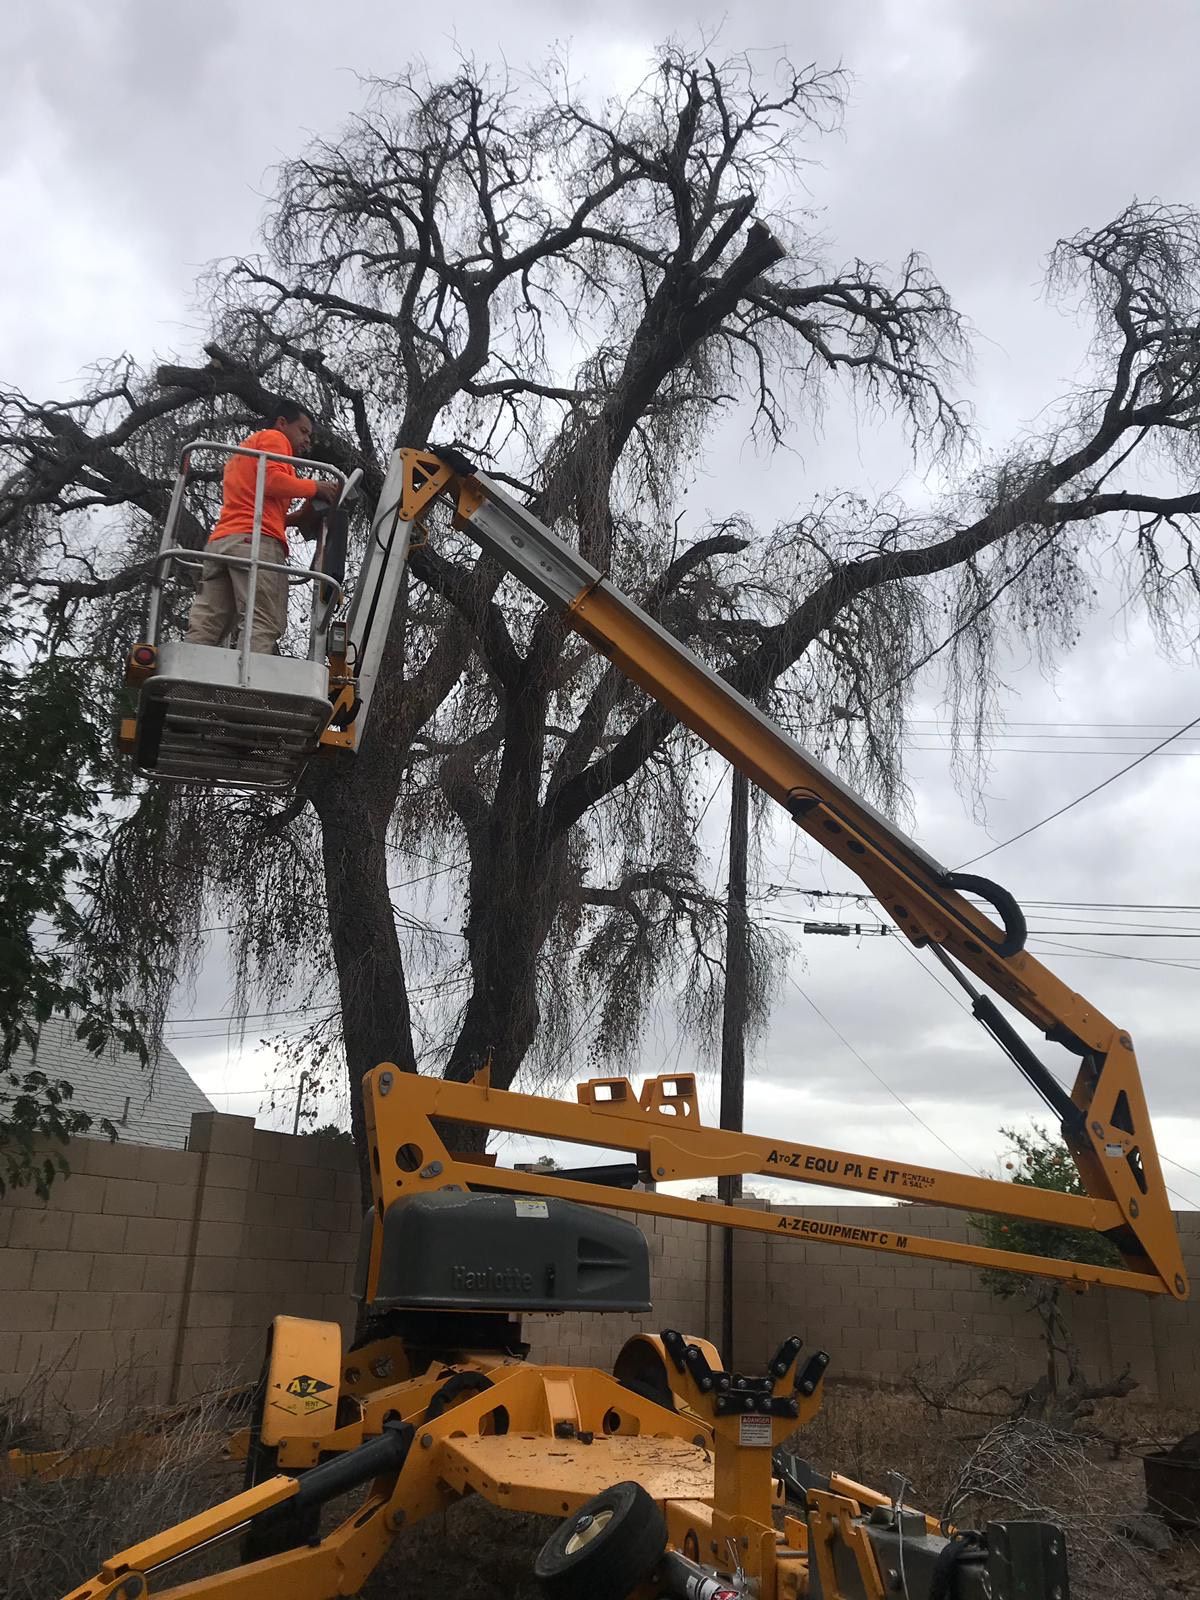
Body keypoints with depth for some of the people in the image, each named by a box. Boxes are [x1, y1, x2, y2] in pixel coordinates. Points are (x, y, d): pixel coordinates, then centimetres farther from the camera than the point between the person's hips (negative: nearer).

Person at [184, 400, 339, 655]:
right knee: (264, 628, -20)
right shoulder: (273, 438, 11)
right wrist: (315, 488, 3)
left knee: (203, 630, -5)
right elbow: (272, 481, -8)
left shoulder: (244, 451, 39)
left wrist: (298, 517, 19)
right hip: (255, 541, -8)